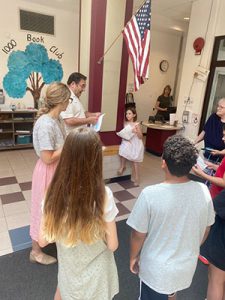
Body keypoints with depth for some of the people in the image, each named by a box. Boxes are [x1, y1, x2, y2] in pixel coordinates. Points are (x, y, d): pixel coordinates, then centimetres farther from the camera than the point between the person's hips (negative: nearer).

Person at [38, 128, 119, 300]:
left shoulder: (54, 193, -21)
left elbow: (43, 241, -9)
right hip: (97, 276, -1)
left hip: (69, 273, 2)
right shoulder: (103, 195, -29)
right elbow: (112, 245, -18)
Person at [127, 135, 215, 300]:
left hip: (157, 269, -3)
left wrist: (134, 257, 2)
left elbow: (138, 235, -18)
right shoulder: (203, 191, -17)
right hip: (187, 265, 4)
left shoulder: (150, 194, -30)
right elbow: (205, 229, -2)